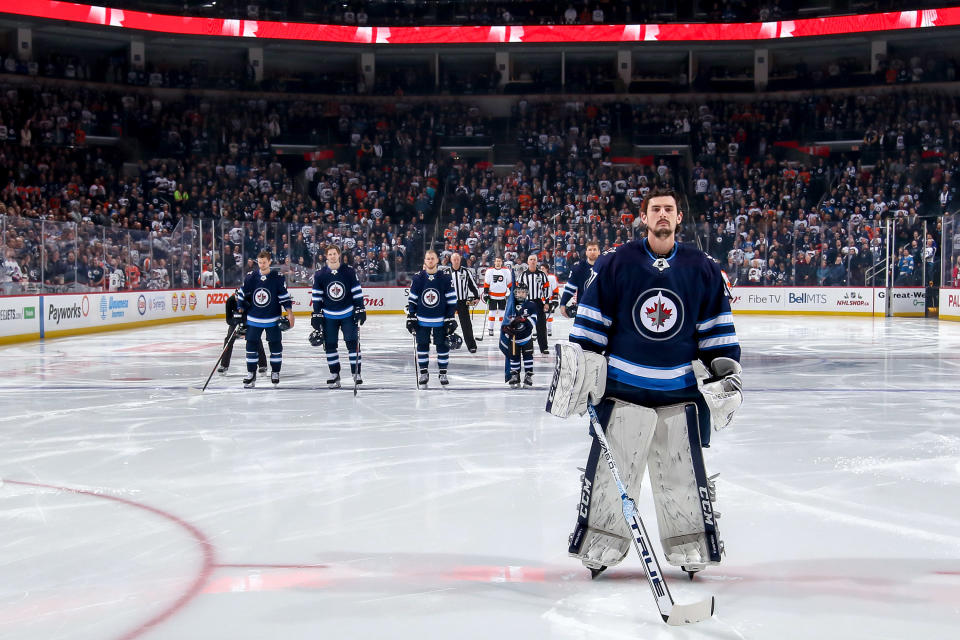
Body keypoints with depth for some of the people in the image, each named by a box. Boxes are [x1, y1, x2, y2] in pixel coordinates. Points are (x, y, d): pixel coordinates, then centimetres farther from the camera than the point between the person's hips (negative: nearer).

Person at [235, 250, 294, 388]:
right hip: (253, 318, 2)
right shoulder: (250, 277, -1)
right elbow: (242, 294, 7)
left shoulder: (278, 278, -6)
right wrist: (240, 311, 4)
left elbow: (285, 296, -3)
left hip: (272, 319, -1)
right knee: (251, 344, 0)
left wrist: (290, 314, -8)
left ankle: (275, 372, 18)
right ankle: (251, 374, 8)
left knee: (275, 345, 3)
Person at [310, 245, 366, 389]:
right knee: (329, 344, 4)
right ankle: (334, 373, 14)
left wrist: (360, 309, -5)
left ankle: (356, 373, 2)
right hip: (329, 316, 1)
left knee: (352, 343, -4)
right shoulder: (319, 274, -2)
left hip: (348, 314, -1)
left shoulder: (349, 271, -5)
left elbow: (357, 291, -1)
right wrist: (316, 315, 1)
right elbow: (316, 296, 3)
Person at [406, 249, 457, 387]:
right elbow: (412, 299, 7)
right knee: (422, 345, 7)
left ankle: (443, 373, 16)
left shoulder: (445, 278, -3)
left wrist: (450, 318, -3)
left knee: (442, 346, 4)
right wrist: (411, 317, 2)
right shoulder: (418, 278, 0)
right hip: (422, 320, 1)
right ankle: (423, 373, 18)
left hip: (440, 320, -1)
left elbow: (452, 300, 0)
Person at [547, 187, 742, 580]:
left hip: (681, 389, 2)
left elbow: (717, 327, 11)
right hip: (622, 386, -1)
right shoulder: (614, 263, -2)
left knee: (684, 471, 7)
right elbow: (590, 322, 1)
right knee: (609, 469, 2)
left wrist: (725, 370, 6)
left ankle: (691, 547, 20)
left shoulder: (703, 269, 4)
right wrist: (577, 368, -3)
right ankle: (599, 545, 14)